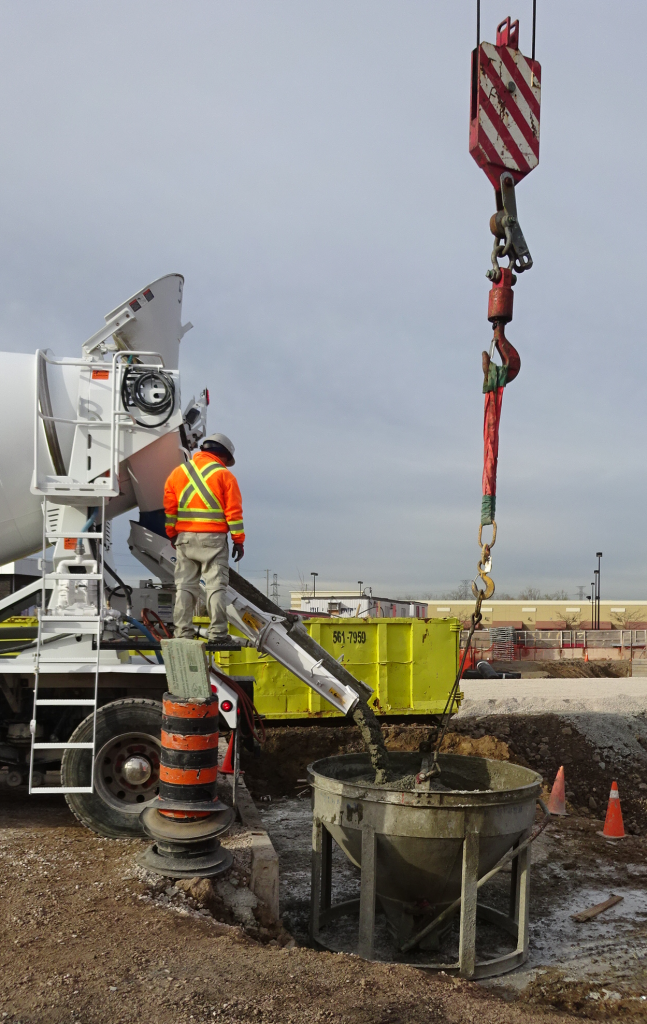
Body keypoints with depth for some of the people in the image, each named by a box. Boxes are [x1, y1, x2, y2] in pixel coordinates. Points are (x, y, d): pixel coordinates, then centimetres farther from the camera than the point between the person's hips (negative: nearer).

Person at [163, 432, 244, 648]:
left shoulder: (178, 472, 10)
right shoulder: (224, 475, -2)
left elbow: (169, 508, 10)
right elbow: (234, 511, -5)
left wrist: (173, 535, 18)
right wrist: (239, 540, -1)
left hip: (185, 538, 4)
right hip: (213, 538, -4)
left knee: (185, 585, 8)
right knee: (216, 586, 0)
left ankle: (183, 632, 7)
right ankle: (218, 634, -3)